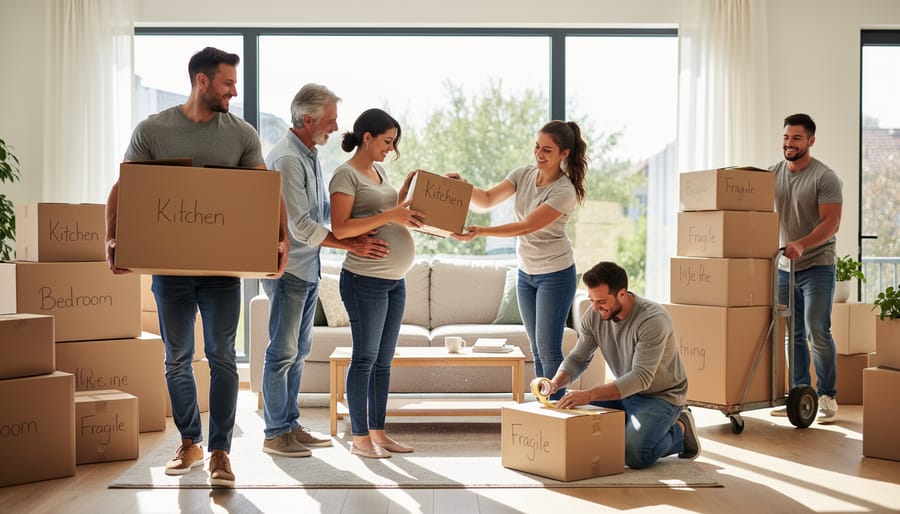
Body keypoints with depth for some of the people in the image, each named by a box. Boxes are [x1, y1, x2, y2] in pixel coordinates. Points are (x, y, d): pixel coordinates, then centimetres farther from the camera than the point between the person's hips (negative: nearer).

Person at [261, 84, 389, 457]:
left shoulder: (309, 155, 13)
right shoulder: (287, 159, -18)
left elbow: (323, 209, 18)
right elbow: (301, 226, -21)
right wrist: (352, 245, -17)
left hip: (308, 267, 10)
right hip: (288, 268, -10)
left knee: (298, 350, 14)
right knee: (283, 351, -2)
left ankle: (291, 425, 23)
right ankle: (275, 433, 8)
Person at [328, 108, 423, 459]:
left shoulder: (378, 170, 16)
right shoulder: (346, 174, -9)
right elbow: (340, 228, -19)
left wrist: (405, 192, 10)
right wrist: (389, 215, -21)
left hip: (394, 280, 8)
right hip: (365, 280, -8)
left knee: (383, 361, 12)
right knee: (364, 359, -1)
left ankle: (378, 432, 21)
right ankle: (359, 438, 9)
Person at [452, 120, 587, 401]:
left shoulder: (564, 191, -22)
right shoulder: (525, 173, -2)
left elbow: (526, 227, -26)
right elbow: (487, 199, -4)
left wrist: (480, 231, -33)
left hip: (555, 274, -7)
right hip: (526, 272, 7)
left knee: (548, 349, -5)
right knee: (537, 348, 12)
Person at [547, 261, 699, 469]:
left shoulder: (653, 320, -29)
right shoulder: (594, 315, -9)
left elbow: (641, 378, -34)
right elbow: (578, 358, 0)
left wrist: (590, 395, -44)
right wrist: (555, 383, -22)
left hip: (660, 396, -6)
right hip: (624, 391, 7)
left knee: (634, 455, -28)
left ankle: (679, 430, 3)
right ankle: (633, 430, 12)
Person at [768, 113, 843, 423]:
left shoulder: (824, 177, -9)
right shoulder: (773, 174, 8)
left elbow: (831, 222, -16)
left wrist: (801, 245, -31)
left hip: (817, 266, -5)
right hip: (784, 267, 5)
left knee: (817, 332, -8)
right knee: (792, 334, 9)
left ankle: (827, 397, 3)